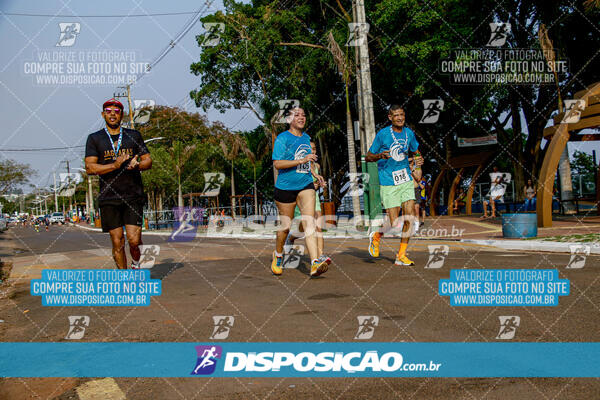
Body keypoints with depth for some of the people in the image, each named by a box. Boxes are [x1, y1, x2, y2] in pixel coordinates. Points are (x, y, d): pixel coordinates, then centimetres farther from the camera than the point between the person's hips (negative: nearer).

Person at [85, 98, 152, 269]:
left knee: (134, 240, -7)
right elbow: (90, 168, -2)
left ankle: (136, 264, 24)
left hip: (133, 196, 1)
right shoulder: (94, 138, 8)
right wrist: (115, 165, -16)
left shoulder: (134, 135, 14)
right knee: (117, 241, 0)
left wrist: (137, 165, -12)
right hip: (109, 197, 0)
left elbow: (148, 160, 12)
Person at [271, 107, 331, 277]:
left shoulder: (306, 138, 13)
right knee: (286, 226, 7)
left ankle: (315, 263, -23)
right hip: (285, 187, -4)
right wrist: (302, 160, -24)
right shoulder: (282, 138, -8)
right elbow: (277, 163, -19)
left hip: (306, 185, 4)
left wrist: (314, 173, 17)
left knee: (309, 222, -13)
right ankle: (278, 255, 36)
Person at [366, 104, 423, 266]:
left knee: (409, 217, -5)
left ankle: (401, 256, 8)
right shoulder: (382, 134, -9)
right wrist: (380, 156, -23)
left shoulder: (409, 133, 5)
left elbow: (416, 151, 22)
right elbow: (368, 157, -2)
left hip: (406, 181, 5)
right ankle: (376, 236, 25)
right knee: (395, 225, -8)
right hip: (388, 183, -5)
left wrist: (419, 159, -1)